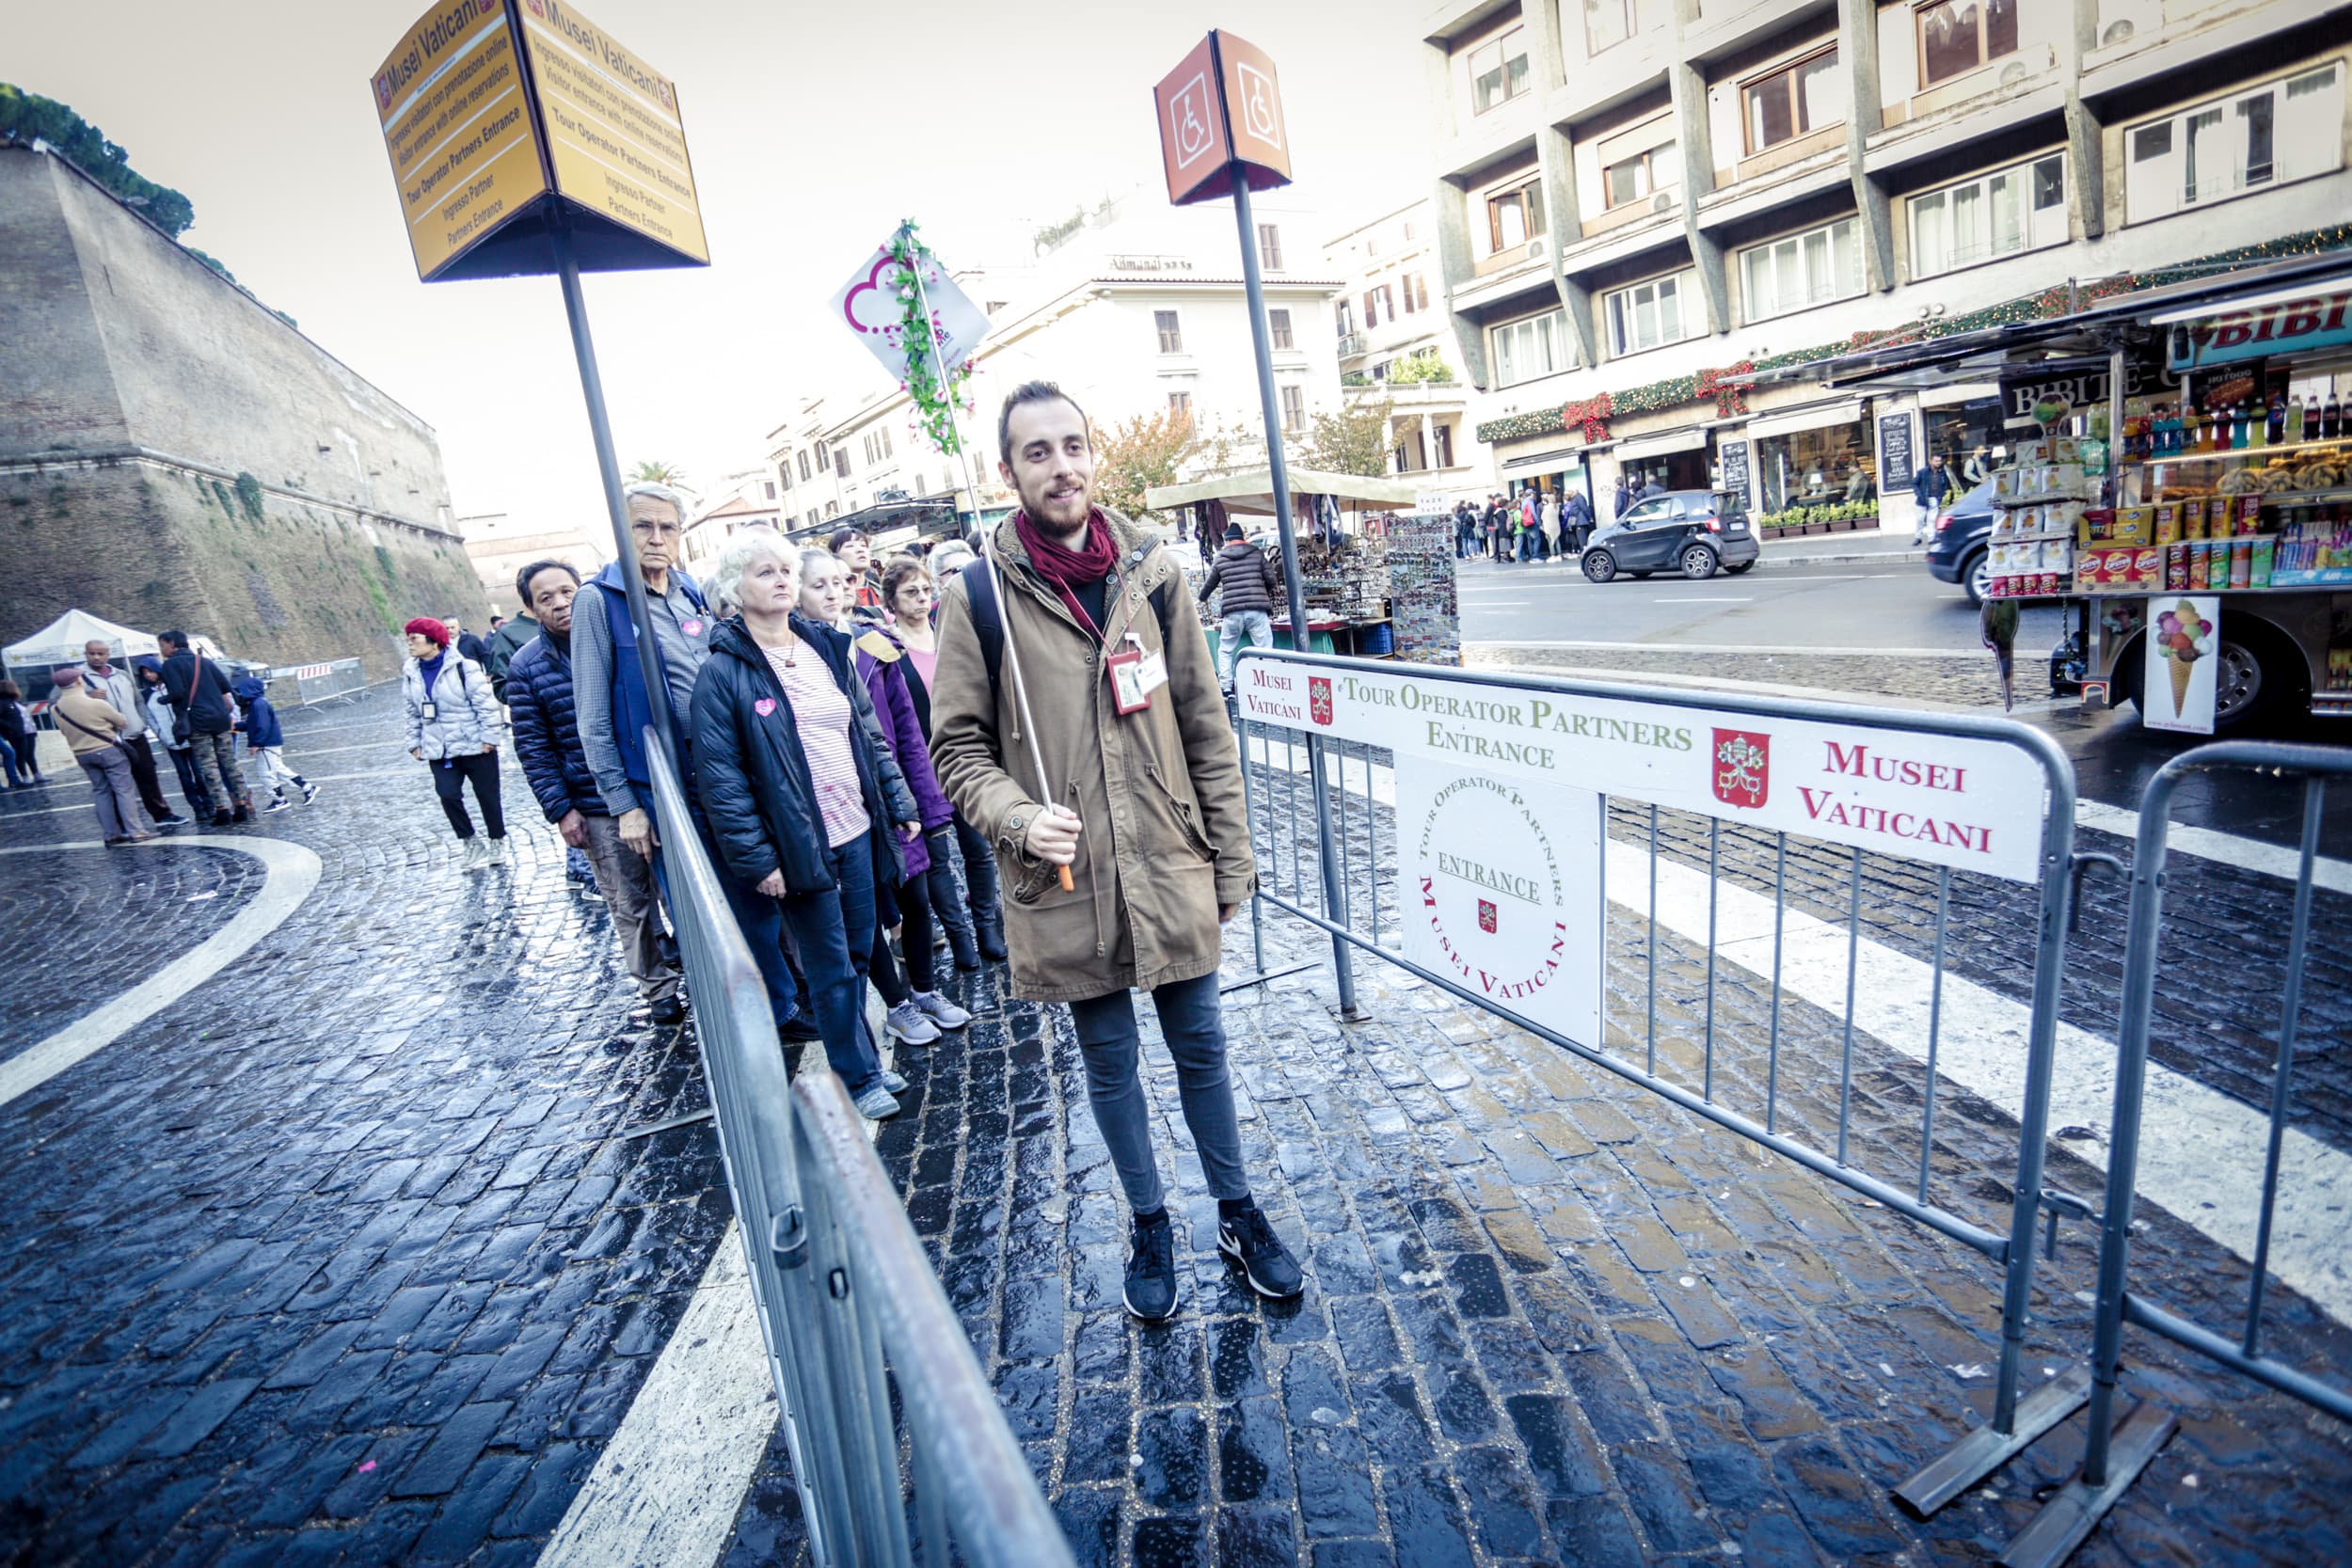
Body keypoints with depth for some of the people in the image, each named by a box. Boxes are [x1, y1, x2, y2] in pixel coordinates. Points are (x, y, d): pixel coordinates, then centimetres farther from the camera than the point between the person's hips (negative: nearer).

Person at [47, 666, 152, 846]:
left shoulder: (55, 709, 0)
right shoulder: (96, 704, -16)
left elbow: (68, 729, 14)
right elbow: (123, 722, -4)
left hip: (82, 755, 6)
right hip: (108, 750, -5)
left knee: (102, 792, 11)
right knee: (124, 790, -4)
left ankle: (112, 834, 10)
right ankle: (134, 831, -10)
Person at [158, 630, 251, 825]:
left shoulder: (170, 664, -3)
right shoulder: (205, 661, 14)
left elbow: (177, 693, -13)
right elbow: (226, 686, 10)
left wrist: (164, 698, 7)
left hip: (197, 722, -5)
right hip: (221, 718, 5)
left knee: (209, 767, -4)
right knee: (230, 763, 6)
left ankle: (222, 809, -7)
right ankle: (241, 807, 5)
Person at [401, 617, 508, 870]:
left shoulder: (463, 667, -12)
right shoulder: (411, 673, 6)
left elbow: (486, 704, -12)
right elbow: (413, 713, 14)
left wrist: (489, 737, -13)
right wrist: (415, 743, 10)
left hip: (474, 746, -4)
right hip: (439, 751, 4)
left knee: (488, 796, 6)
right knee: (448, 794, -12)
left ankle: (497, 842, 26)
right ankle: (470, 843, 6)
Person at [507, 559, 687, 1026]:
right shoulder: (526, 666, -1)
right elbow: (534, 748, 0)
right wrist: (561, 810, -6)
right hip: (596, 811, -1)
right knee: (630, 905, 7)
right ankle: (657, 989, 23)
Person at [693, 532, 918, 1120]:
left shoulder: (827, 648, 8)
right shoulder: (723, 672, -10)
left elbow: (869, 734, 12)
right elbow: (719, 777, -12)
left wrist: (900, 802, 9)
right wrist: (755, 858, -15)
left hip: (857, 831, 6)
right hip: (798, 844, -5)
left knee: (859, 954, 16)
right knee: (832, 969, 5)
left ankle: (863, 1060, 33)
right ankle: (859, 1079, 22)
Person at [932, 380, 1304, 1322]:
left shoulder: (1151, 575, -1)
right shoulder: (979, 598, -7)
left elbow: (1206, 730, 3)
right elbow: (959, 746, -2)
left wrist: (1230, 857, 3)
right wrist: (1017, 818, -21)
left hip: (1172, 873, 2)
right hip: (1066, 887, -1)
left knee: (1200, 1048, 16)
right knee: (1110, 1064, 16)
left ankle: (1238, 1215, 38)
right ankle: (1149, 1226, 39)